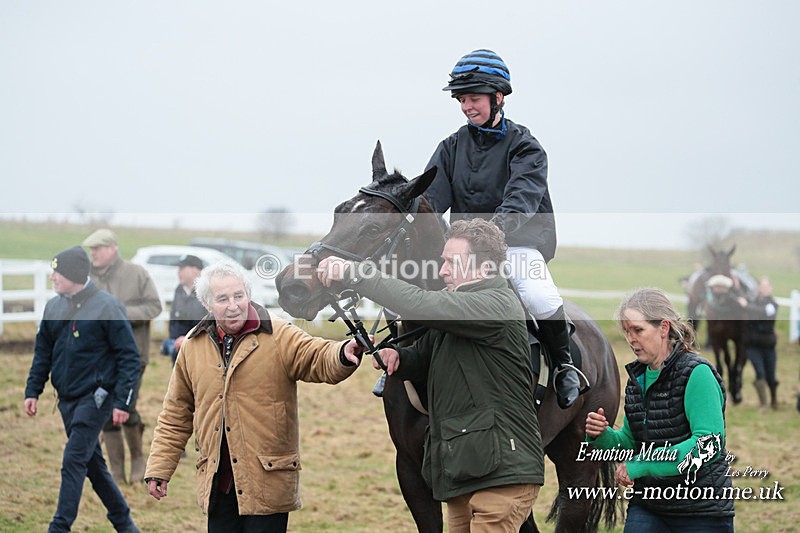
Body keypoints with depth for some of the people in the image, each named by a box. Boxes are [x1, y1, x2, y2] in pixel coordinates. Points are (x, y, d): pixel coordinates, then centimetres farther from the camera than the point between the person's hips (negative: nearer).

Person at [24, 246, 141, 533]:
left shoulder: (107, 306, -12)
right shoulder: (54, 307, 8)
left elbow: (129, 356, -11)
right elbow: (42, 353, 16)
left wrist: (122, 402, -17)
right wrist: (33, 391, 8)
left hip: (95, 398, -7)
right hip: (67, 399, 7)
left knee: (74, 462, -11)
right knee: (93, 464, 13)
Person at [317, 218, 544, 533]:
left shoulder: (497, 306, -13)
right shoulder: (457, 311, 18)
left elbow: (424, 306, -25)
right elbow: (424, 360, 23)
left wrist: (352, 273, -23)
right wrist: (396, 357, -2)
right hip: (462, 474, 9)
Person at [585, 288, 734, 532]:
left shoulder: (697, 373, -14)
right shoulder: (637, 377, 9)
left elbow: (709, 444, -24)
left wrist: (641, 465, -24)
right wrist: (602, 435, -7)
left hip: (702, 512, -6)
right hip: (646, 505, 6)